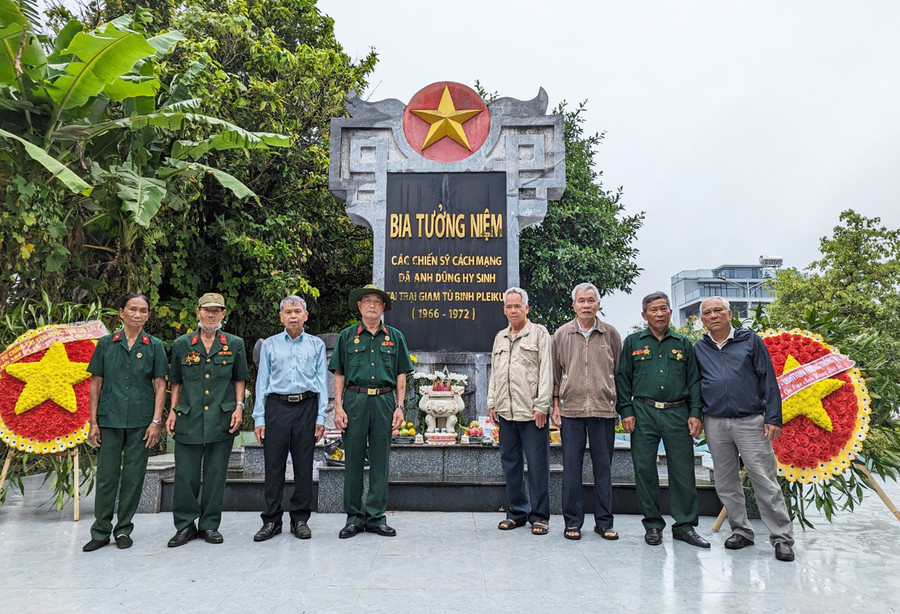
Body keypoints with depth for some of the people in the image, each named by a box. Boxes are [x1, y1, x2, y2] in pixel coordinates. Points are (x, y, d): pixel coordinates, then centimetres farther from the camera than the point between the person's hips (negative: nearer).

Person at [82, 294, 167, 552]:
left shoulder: (154, 346, 4)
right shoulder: (106, 344, 6)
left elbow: (160, 385, 2)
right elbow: (96, 383, 7)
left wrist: (156, 421, -6)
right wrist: (93, 422, 2)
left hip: (141, 421, 0)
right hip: (110, 419, 1)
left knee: (134, 476, 5)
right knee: (106, 475, 3)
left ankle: (124, 529, 19)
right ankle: (101, 531, 16)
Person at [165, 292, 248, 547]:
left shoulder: (235, 344, 5)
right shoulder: (182, 344, 7)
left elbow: (239, 379, 11)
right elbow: (176, 381, 13)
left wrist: (239, 407, 0)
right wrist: (172, 411, 5)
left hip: (222, 419, 0)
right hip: (189, 419, 0)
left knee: (216, 474, 6)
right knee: (185, 474, 3)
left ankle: (210, 525, 19)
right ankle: (185, 525, 18)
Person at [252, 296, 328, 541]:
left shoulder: (316, 345, 10)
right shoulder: (269, 345, 10)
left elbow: (321, 382, 7)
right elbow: (262, 382, 9)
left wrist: (321, 418, 0)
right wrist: (259, 418, 1)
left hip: (306, 407, 0)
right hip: (277, 407, 0)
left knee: (304, 466, 4)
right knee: (274, 465, 1)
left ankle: (300, 519, 14)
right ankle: (271, 520, 13)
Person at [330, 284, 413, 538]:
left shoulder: (394, 336, 11)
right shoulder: (347, 336, 9)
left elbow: (401, 375, 10)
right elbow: (339, 375, 6)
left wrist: (399, 407, 2)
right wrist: (338, 407, -3)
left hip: (384, 401, 1)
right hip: (354, 400, -1)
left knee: (380, 460, 4)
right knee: (353, 460, 3)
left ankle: (376, 517, 14)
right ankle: (354, 517, 14)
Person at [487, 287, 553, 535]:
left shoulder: (539, 333, 1)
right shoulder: (500, 337, 17)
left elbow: (546, 372, -5)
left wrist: (541, 406, -11)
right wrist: (492, 403, 13)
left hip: (532, 412, -5)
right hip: (505, 412, 6)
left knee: (537, 465, 0)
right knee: (510, 463, 11)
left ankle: (539, 516, 10)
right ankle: (517, 512, 22)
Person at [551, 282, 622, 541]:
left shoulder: (610, 334, 5)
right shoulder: (561, 334, 5)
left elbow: (619, 372, 10)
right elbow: (555, 373, 9)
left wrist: (620, 406, 6)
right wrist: (556, 406, 4)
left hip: (604, 409, 0)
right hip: (571, 409, 0)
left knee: (603, 467, 7)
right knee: (571, 467, 3)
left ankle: (604, 522, 19)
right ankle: (572, 522, 14)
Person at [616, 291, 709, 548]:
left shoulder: (683, 344, 12)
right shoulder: (633, 342, 9)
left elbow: (694, 381, 11)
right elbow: (623, 379, 6)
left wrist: (695, 413, 0)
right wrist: (626, 411, -3)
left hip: (677, 413, 1)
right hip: (644, 413, -1)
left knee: (683, 470, 1)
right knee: (644, 469, 2)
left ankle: (685, 526, 13)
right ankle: (653, 524, 15)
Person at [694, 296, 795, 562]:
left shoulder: (751, 341, 3)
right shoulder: (699, 349, 10)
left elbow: (769, 381, 1)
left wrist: (773, 418, -5)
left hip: (751, 422, -3)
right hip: (715, 424, 3)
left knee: (765, 482, -4)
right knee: (726, 484, 9)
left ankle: (782, 538, 6)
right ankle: (741, 531, 23)